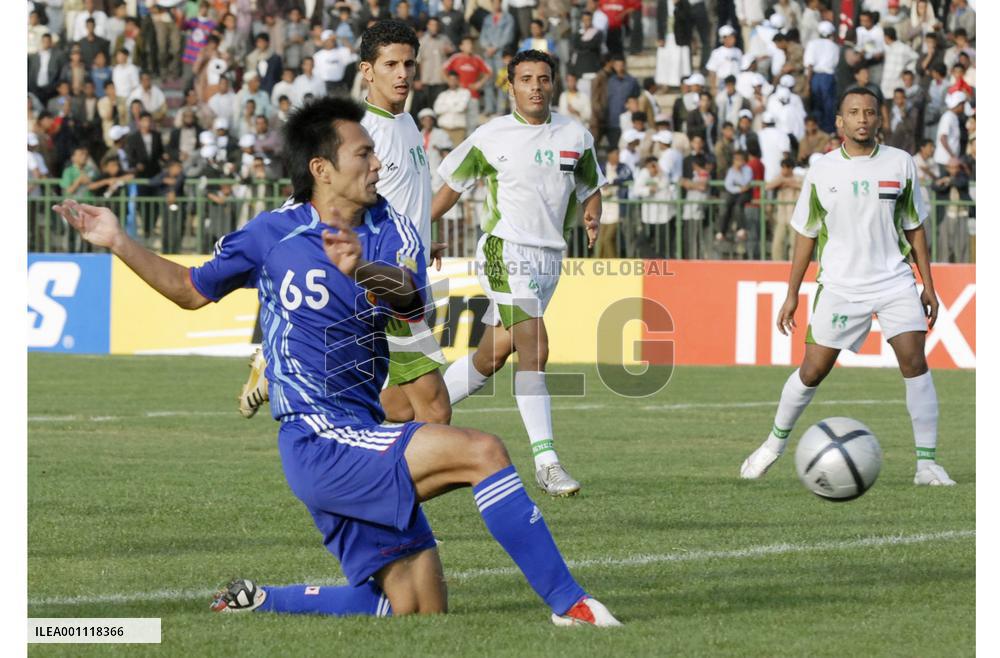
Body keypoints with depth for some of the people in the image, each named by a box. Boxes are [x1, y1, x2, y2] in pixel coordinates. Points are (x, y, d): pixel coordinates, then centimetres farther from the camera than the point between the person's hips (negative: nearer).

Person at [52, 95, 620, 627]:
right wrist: (119, 242, 9)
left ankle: (256, 603, 19)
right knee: (482, 453, -23)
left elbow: (412, 306, -14)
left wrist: (366, 273, -34)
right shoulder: (271, 235, 1)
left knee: (419, 608, 4)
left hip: (365, 442, 6)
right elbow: (192, 290, 18)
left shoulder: (391, 231, 8)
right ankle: (570, 603, -21)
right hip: (321, 443, -6)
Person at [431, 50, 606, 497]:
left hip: (549, 256, 5)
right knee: (534, 347, -20)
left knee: (494, 355, 10)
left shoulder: (575, 136, 8)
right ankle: (546, 462, -22)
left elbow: (590, 188, 20)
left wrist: (593, 216, -2)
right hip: (505, 252, -5)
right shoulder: (490, 137, -2)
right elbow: (452, 186, 10)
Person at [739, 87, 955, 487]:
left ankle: (927, 463, -9)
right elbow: (806, 234, 8)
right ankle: (776, 442, 25)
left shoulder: (900, 164, 2)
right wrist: (792, 295, 7)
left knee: (915, 362, -14)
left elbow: (914, 228, 9)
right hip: (839, 285, 0)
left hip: (894, 281, 0)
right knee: (813, 370, 1)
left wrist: (928, 285, 6)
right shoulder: (821, 171, 1)